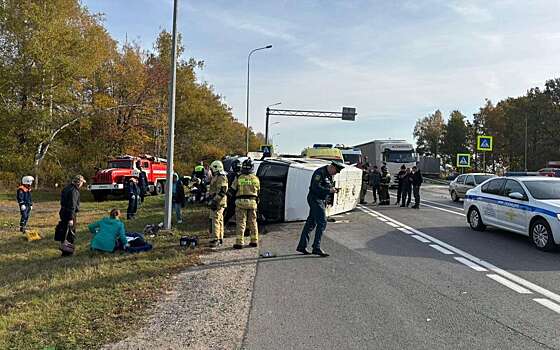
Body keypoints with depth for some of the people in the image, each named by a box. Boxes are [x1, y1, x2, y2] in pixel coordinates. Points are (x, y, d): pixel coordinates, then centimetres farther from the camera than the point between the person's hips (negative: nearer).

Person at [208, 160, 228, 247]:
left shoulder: (221, 178, -15)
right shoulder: (216, 177, 20)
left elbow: (222, 192, -23)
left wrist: (214, 201, -24)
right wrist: (212, 200, 27)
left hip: (218, 203, -11)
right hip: (216, 202, 11)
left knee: (216, 220, -13)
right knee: (219, 220, 13)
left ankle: (216, 239, -13)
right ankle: (220, 238, 20)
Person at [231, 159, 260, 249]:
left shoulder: (239, 178, -8)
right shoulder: (255, 179, 1)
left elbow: (233, 190, -1)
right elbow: (258, 191, 11)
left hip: (241, 202, -3)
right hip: (252, 202, 3)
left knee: (241, 223, 1)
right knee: (253, 222, 13)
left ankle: (239, 242, -2)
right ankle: (254, 241, 19)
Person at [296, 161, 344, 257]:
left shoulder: (329, 175, 15)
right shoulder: (320, 172, -16)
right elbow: (315, 187, -24)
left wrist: (332, 189, 3)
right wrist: (329, 190, -22)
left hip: (321, 200, 10)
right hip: (315, 199, -10)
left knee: (311, 223, 11)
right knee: (322, 223, -12)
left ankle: (302, 246, 17)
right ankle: (316, 248, -9)